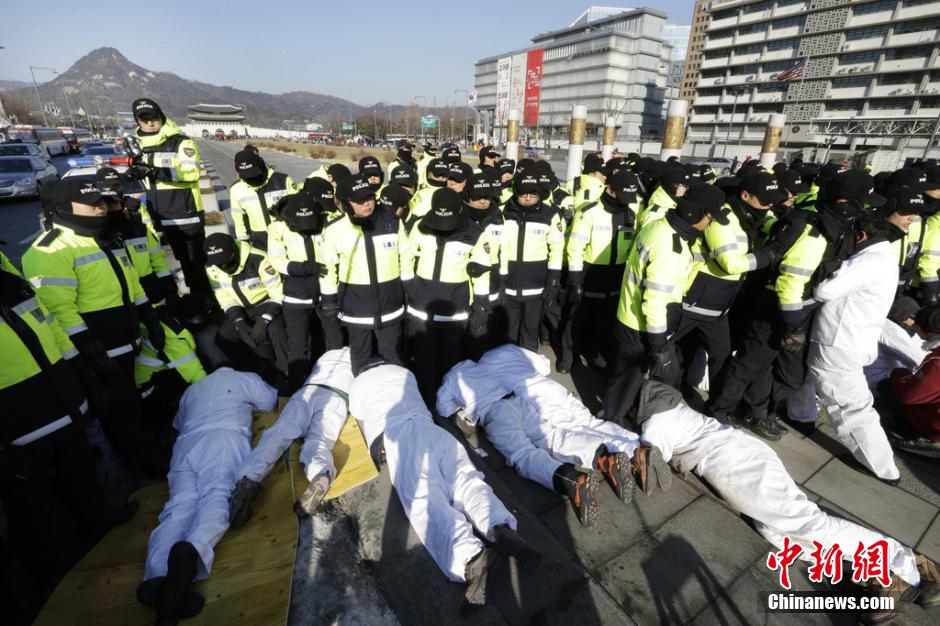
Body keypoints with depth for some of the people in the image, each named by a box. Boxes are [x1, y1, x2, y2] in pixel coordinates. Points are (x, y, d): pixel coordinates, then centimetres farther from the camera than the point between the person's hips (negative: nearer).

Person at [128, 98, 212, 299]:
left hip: (187, 215, -7)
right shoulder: (143, 148, 16)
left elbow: (192, 172, -23)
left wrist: (158, 171, -30)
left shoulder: (181, 142, -7)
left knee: (199, 263, -4)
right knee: (185, 262, 14)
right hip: (165, 219, 7)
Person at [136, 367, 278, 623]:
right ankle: (191, 551, -52)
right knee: (218, 497, -22)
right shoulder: (245, 378, 23)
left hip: (187, 443, 4)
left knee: (180, 505, -13)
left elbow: (178, 423, 52)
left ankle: (157, 579, -39)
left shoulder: (192, 389, 37)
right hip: (224, 438, -4)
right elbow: (271, 402, 35)